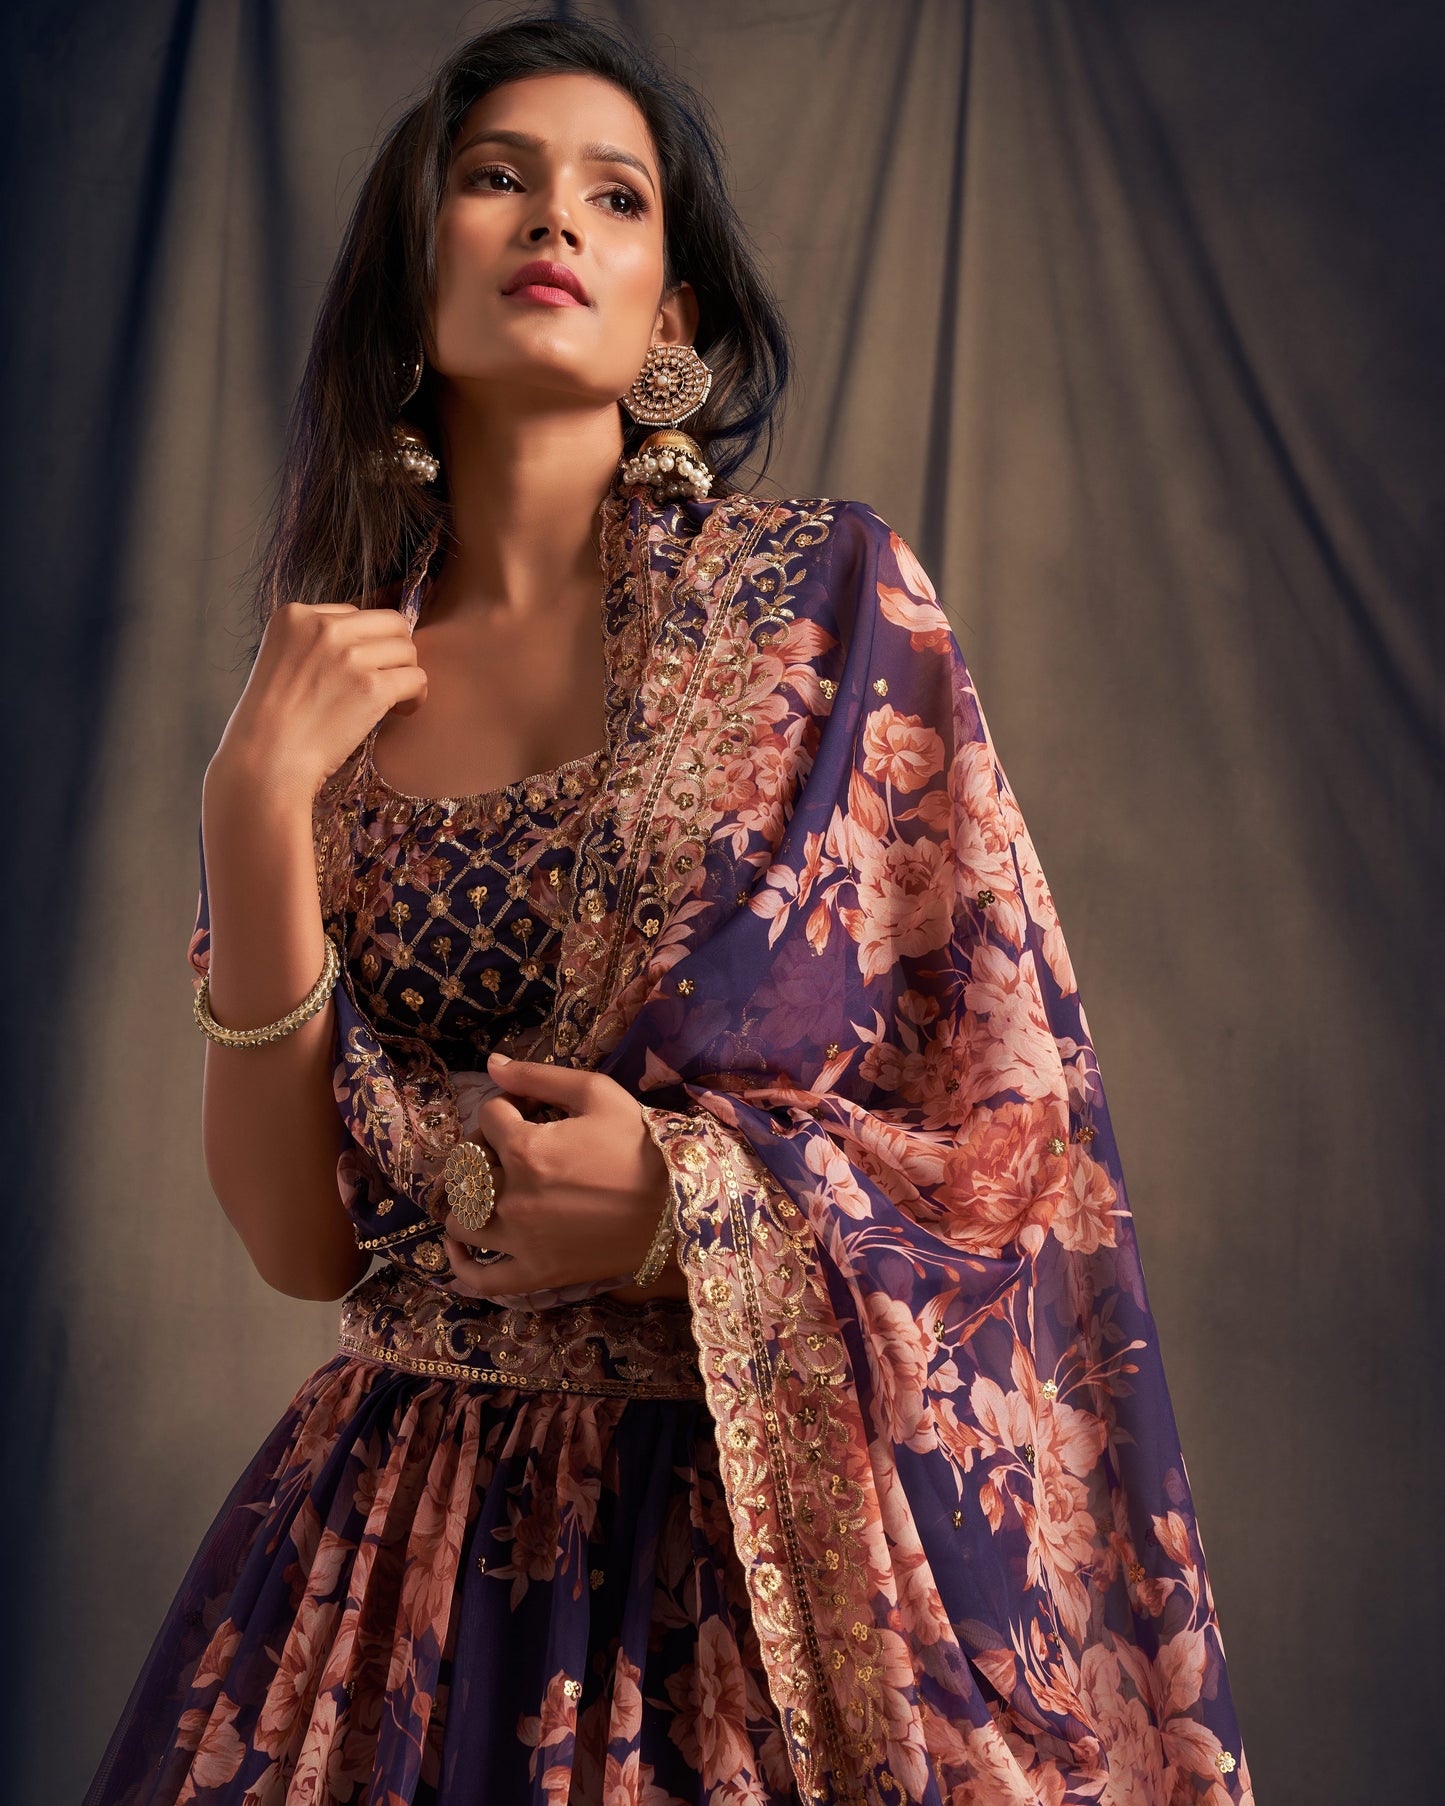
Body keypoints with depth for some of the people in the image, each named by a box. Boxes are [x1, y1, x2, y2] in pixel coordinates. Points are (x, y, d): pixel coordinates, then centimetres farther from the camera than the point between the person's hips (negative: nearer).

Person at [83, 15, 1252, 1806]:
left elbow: (1022, 1122, -4)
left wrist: (683, 1198, -18)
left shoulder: (830, 592, -4)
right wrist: (255, 811, -11)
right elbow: (301, 1239, -3)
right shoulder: (321, 690, 2)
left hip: (793, 1508, -1)